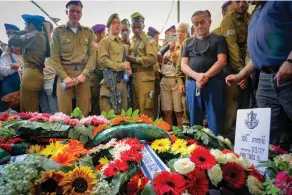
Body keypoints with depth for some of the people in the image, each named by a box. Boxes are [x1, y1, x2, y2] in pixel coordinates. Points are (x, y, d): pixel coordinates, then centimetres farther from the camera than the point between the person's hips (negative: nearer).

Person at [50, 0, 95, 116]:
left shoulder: (88, 32, 12)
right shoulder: (58, 31, 8)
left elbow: (92, 55, 6)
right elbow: (54, 57, 3)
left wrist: (84, 74, -7)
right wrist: (64, 76, -9)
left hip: (83, 74, 1)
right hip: (64, 74, -1)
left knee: (84, 112, 2)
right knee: (64, 112, -1)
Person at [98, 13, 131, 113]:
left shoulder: (122, 43, 22)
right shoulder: (105, 41, 2)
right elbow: (102, 60, -10)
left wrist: (128, 69, 6)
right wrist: (121, 66, -15)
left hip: (122, 80, 7)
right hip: (111, 80, -7)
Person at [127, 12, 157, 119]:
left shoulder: (148, 40, -3)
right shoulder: (132, 41, 18)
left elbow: (153, 59, -16)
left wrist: (135, 59, -13)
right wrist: (129, 58, 6)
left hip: (145, 77, -7)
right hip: (133, 76, 7)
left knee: (145, 107, -6)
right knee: (135, 106, 13)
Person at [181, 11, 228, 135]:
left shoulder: (218, 39, 10)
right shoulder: (188, 43, 18)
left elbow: (222, 61, -2)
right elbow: (183, 65, 8)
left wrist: (206, 76, -17)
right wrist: (197, 76, -12)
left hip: (213, 84, -3)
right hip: (192, 85, 3)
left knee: (215, 121, -3)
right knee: (194, 121, 7)